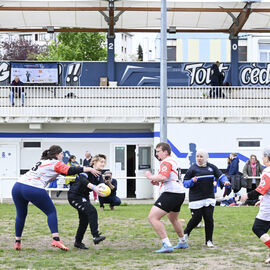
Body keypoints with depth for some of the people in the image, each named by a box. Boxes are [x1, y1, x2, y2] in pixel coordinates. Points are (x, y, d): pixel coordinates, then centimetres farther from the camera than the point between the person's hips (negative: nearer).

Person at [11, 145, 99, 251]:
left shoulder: (43, 161, 27)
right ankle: (56, 239, -3)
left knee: (21, 214, 20)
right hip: (34, 189, -7)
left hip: (17, 186, 7)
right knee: (51, 211, 7)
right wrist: (88, 169, 1)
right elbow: (70, 170, -5)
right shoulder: (56, 163, 5)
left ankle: (17, 242, 23)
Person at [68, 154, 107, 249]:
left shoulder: (99, 176, 6)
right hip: (74, 196, -9)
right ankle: (96, 236, -28)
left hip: (84, 197, 9)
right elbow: (82, 179, -39)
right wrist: (93, 187, -53)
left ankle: (78, 242, 25)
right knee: (92, 211, -24)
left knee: (85, 220, 9)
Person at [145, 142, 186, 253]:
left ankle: (167, 245, -21)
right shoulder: (173, 161, 22)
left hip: (171, 193, -11)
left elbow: (162, 177, -26)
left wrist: (150, 176, -10)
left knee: (152, 217, -15)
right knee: (173, 219, 32)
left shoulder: (166, 161, -10)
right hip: (180, 193, 11)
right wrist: (158, 182, 17)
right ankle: (182, 242, 47)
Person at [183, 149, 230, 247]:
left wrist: (225, 181, -10)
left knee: (209, 219, -4)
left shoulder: (211, 167, 7)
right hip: (196, 198, -2)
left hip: (209, 198, 3)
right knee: (196, 218, -2)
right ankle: (186, 233, 25)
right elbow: (185, 183, 0)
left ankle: (209, 240, 8)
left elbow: (220, 175, 10)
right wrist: (192, 181, -19)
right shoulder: (193, 169, -1)